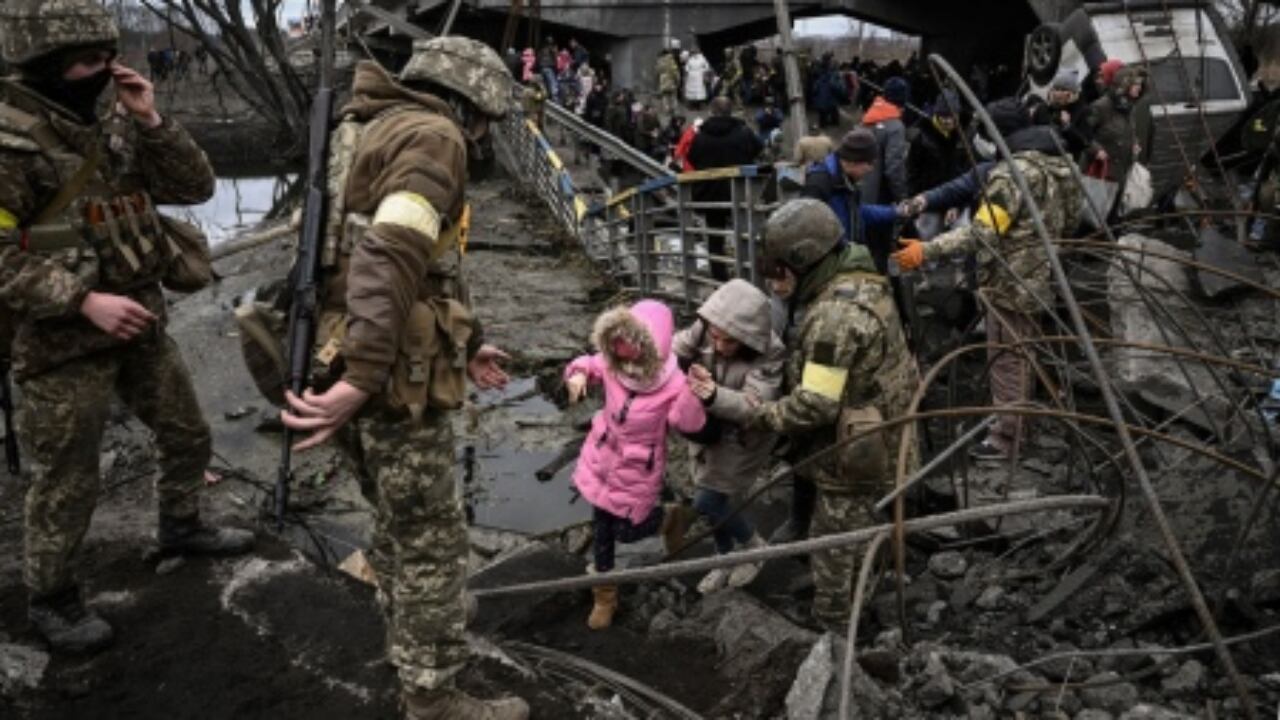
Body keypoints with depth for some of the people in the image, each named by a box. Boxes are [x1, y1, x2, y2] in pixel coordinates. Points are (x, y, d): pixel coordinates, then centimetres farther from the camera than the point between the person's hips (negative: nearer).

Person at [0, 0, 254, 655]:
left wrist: (151, 121, -11)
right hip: (63, 342, -7)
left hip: (141, 325, 7)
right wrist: (85, 300, -27)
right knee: (66, 483, 6)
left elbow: (195, 187, 2)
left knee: (188, 437, 20)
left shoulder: (111, 128, 5)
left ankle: (181, 527, 45)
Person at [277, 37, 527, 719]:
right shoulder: (432, 136, -12)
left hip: (361, 363, 10)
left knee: (398, 521, 24)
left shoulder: (372, 134, 19)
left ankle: (410, 646, 42)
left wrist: (468, 344, 30)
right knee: (432, 540, 4)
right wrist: (361, 381, -32)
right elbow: (393, 261, -26)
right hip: (396, 377, -10)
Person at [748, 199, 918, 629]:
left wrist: (763, 416, -15)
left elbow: (816, 403, -29)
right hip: (876, 443, 10)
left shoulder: (834, 315, -29)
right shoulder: (859, 283, 3)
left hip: (849, 457, -10)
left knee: (835, 556, 8)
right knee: (856, 537, 27)